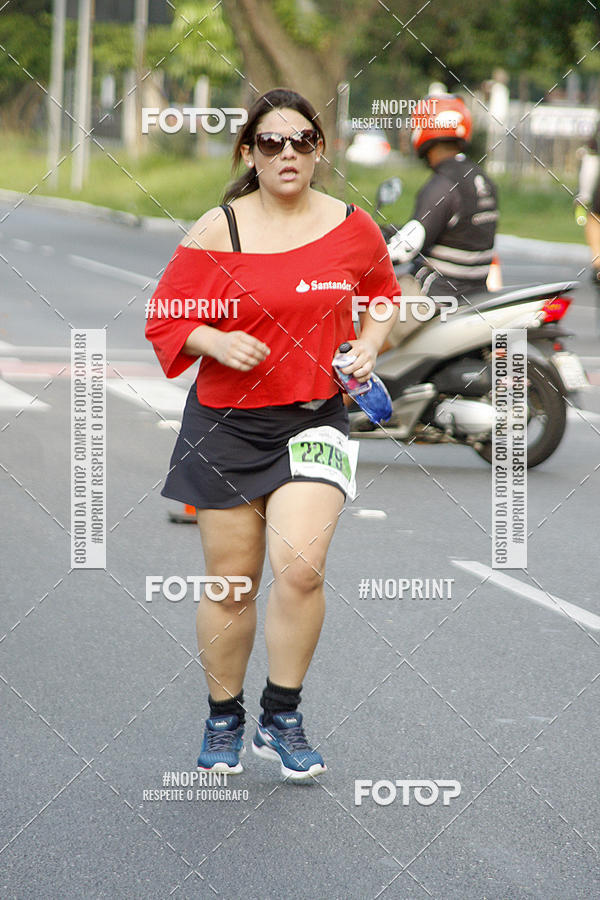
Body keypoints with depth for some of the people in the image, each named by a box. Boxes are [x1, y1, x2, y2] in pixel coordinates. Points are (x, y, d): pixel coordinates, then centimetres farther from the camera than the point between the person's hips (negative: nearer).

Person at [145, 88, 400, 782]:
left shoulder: (352, 227, 2)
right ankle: (223, 722, 26)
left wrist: (369, 344, 3)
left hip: (314, 420, 0)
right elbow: (165, 320, 0)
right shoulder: (217, 230, -5)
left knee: (298, 566, -18)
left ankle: (281, 721, 1)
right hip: (226, 424, 0)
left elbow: (384, 293, 21)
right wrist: (217, 341, -18)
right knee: (230, 581, 5)